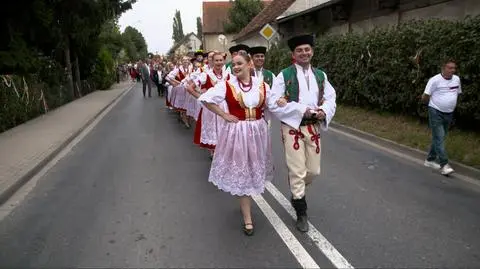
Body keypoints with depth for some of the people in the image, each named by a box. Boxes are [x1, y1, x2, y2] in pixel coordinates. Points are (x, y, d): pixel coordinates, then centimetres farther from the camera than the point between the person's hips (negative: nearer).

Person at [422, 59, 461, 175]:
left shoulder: (457, 79, 5)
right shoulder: (435, 80, -14)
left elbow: (457, 94, 21)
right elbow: (424, 97, -10)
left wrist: (450, 104, 14)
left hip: (449, 114, 7)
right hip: (436, 113, -7)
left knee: (439, 138, 13)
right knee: (439, 138, -10)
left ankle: (430, 160, 26)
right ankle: (444, 165, -12)